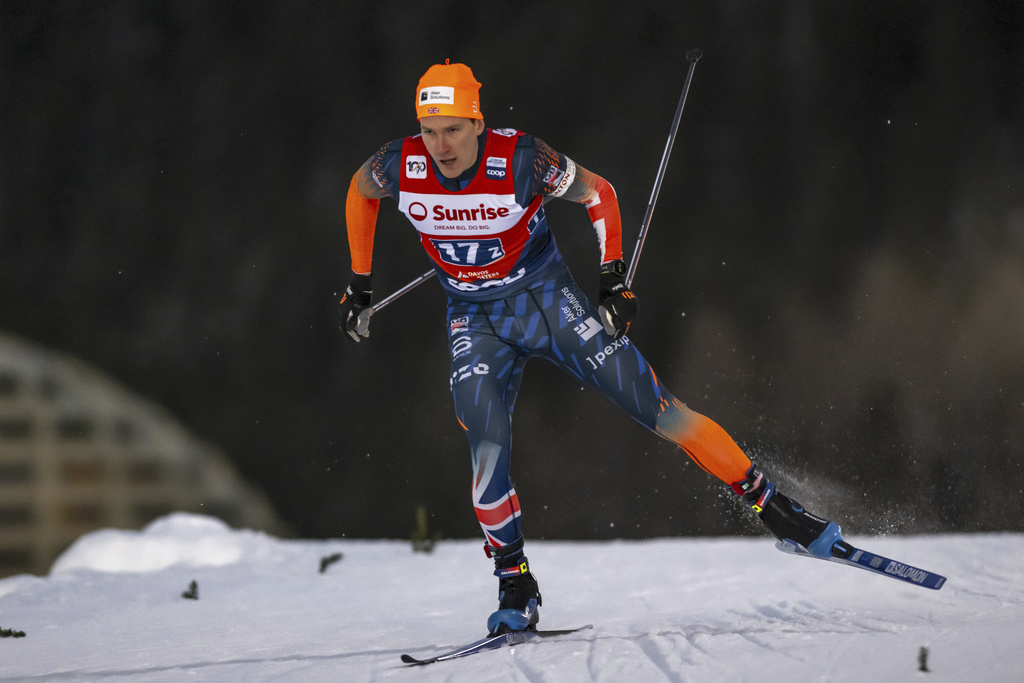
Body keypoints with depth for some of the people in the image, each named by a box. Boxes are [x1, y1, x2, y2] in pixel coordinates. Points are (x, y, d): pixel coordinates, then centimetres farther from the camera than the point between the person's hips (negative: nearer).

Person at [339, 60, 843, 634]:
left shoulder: (519, 160, -25)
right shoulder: (400, 167, -18)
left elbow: (598, 192, -7)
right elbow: (360, 190, 7)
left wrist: (614, 279, -9)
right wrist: (360, 285, 10)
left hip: (549, 301, -2)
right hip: (476, 323, 2)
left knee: (659, 409, -5)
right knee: (488, 451, -16)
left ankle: (773, 506, 4)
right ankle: (516, 590, -1)